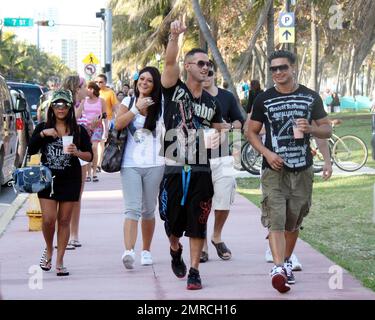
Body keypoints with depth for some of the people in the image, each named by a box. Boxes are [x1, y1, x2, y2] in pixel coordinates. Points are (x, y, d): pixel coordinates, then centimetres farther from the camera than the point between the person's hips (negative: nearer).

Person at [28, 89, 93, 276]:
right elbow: (31, 150, -4)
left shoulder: (78, 131, 4)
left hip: (70, 181, 0)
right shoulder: (43, 128, 6)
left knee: (64, 220, 3)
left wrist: (77, 152, -17)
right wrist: (42, 134, -16)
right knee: (48, 219, -9)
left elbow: (90, 156, 2)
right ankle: (49, 250, 21)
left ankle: (59, 261, 10)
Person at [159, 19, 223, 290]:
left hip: (202, 170, 2)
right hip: (175, 168, -2)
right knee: (173, 221, 8)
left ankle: (194, 271, 9)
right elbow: (170, 62, -19)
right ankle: (176, 250, 39)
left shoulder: (212, 102, 11)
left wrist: (217, 138, 2)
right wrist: (174, 37, -35)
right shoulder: (174, 89, -1)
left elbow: (219, 130, 26)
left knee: (198, 223, 1)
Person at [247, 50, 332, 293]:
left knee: (294, 221, 13)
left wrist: (310, 129, -14)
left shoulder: (311, 97, 6)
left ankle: (287, 262, 32)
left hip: (302, 170, 2)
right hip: (274, 169, -2)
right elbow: (252, 132, 7)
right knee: (275, 220, -16)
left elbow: (327, 130, 9)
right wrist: (267, 153, -11)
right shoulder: (264, 100, 3)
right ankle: (278, 269, -25)